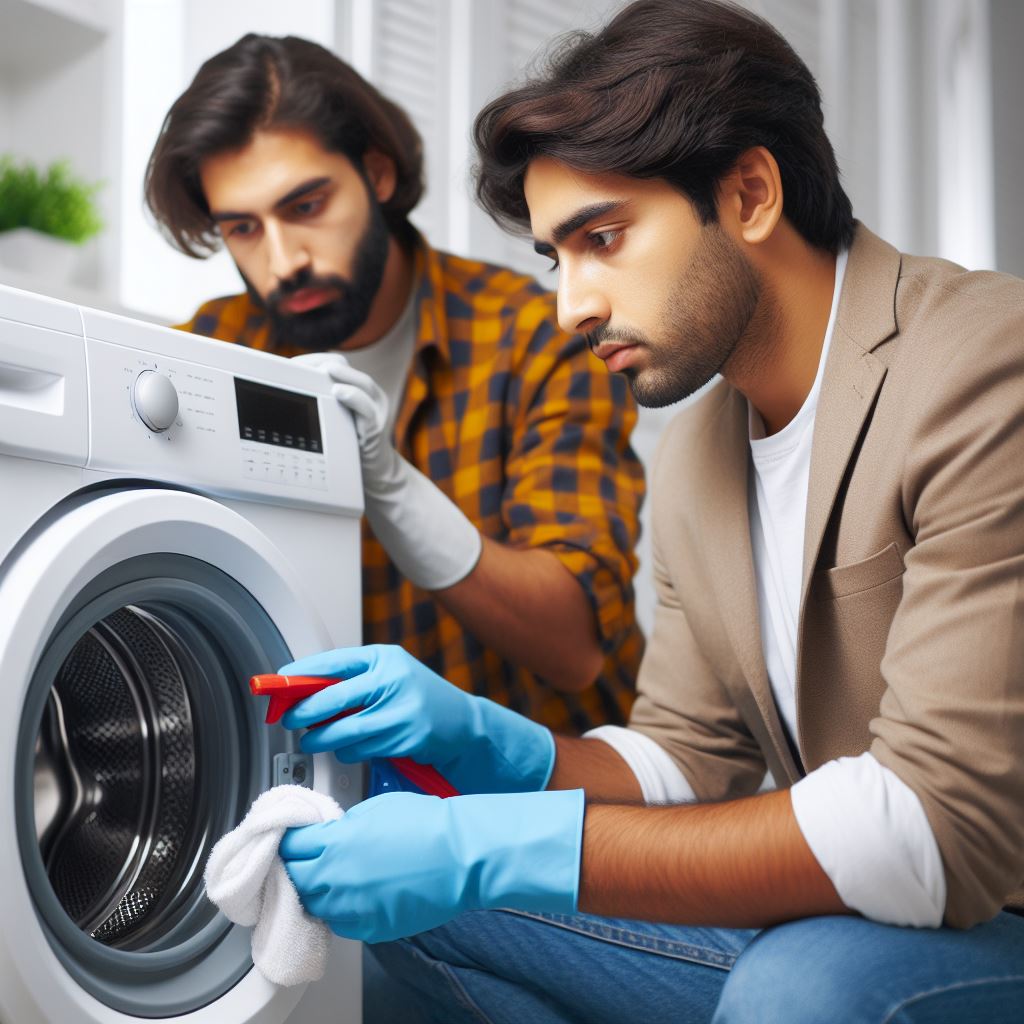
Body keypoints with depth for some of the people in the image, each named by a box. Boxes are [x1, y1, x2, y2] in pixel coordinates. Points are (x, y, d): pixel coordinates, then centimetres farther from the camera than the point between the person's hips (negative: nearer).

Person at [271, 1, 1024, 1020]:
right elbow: (689, 764, 11)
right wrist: (479, 736, -9)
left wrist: (499, 849, -28)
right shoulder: (696, 453, 7)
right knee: (409, 884, -2)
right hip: (819, 921, 7)